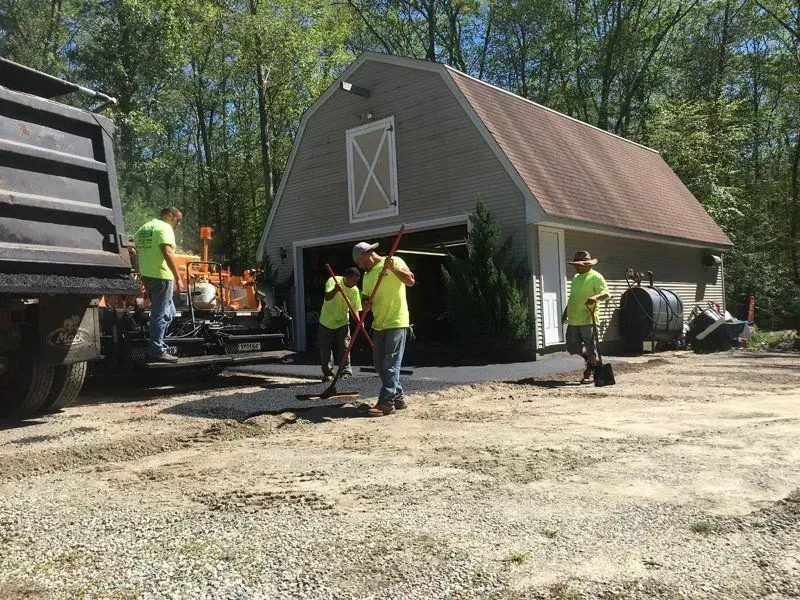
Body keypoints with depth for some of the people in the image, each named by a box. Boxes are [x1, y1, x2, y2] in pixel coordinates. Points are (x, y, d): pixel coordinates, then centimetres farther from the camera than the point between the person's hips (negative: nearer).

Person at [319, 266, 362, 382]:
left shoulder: (355, 291, -11)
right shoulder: (333, 281, -18)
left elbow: (355, 309, -8)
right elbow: (327, 297, -32)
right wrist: (335, 290, -53)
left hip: (342, 322, 1)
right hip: (326, 322, -1)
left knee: (344, 347, -5)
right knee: (325, 349, 2)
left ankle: (346, 372, 4)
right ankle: (328, 373, 13)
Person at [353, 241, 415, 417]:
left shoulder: (395, 262, -6)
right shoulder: (367, 275, 16)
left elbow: (410, 280, -18)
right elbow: (367, 297, 18)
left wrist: (392, 268, -28)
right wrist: (366, 305, -4)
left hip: (396, 323, -8)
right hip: (379, 324, 9)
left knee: (391, 364, -8)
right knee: (380, 364, 10)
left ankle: (386, 403, -5)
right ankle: (398, 398, 20)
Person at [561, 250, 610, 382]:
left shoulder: (595, 277, -5)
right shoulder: (575, 277, 19)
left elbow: (607, 294, -15)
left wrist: (595, 297, -34)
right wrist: (566, 312, 26)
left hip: (588, 319, -8)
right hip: (573, 320, 8)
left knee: (590, 348, -2)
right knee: (572, 347, 8)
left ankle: (588, 374, 9)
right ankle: (592, 361, 30)